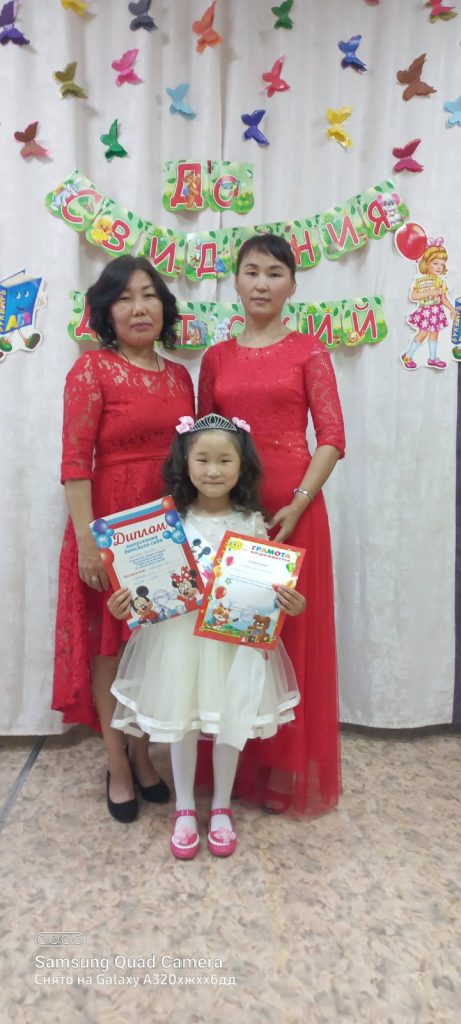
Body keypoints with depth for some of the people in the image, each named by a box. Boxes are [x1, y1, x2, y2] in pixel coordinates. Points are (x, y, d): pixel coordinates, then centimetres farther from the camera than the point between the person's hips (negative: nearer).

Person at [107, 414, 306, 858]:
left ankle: (221, 808, 33)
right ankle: (184, 809, 32)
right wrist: (125, 603, -18)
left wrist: (289, 603, -19)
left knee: (230, 724, 10)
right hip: (179, 634, 0)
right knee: (180, 721, 9)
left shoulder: (252, 522, -2)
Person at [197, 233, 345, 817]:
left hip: (292, 505, -3)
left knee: (292, 632, 3)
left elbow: (332, 438, -4)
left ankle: (289, 769, 22)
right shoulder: (216, 358, 12)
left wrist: (298, 504, -16)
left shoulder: (308, 351, 3)